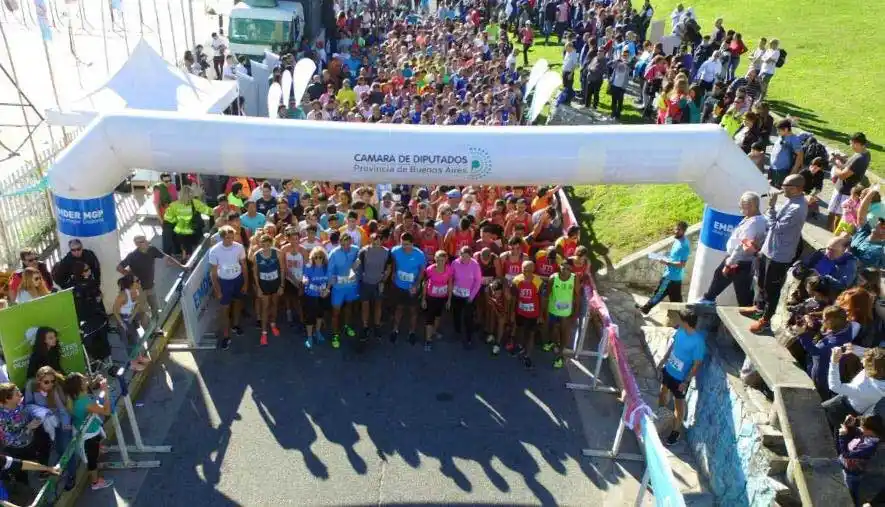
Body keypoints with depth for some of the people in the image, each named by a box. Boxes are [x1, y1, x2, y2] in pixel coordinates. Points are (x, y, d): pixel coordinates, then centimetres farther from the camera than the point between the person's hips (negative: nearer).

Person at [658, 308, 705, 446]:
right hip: (669, 369, 7)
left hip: (681, 377, -7)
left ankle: (676, 430, 34)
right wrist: (664, 360, 15)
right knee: (663, 392, 27)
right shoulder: (681, 330, -12)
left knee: (679, 403, 13)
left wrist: (686, 382, -19)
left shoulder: (698, 341, -32)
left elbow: (697, 364, -23)